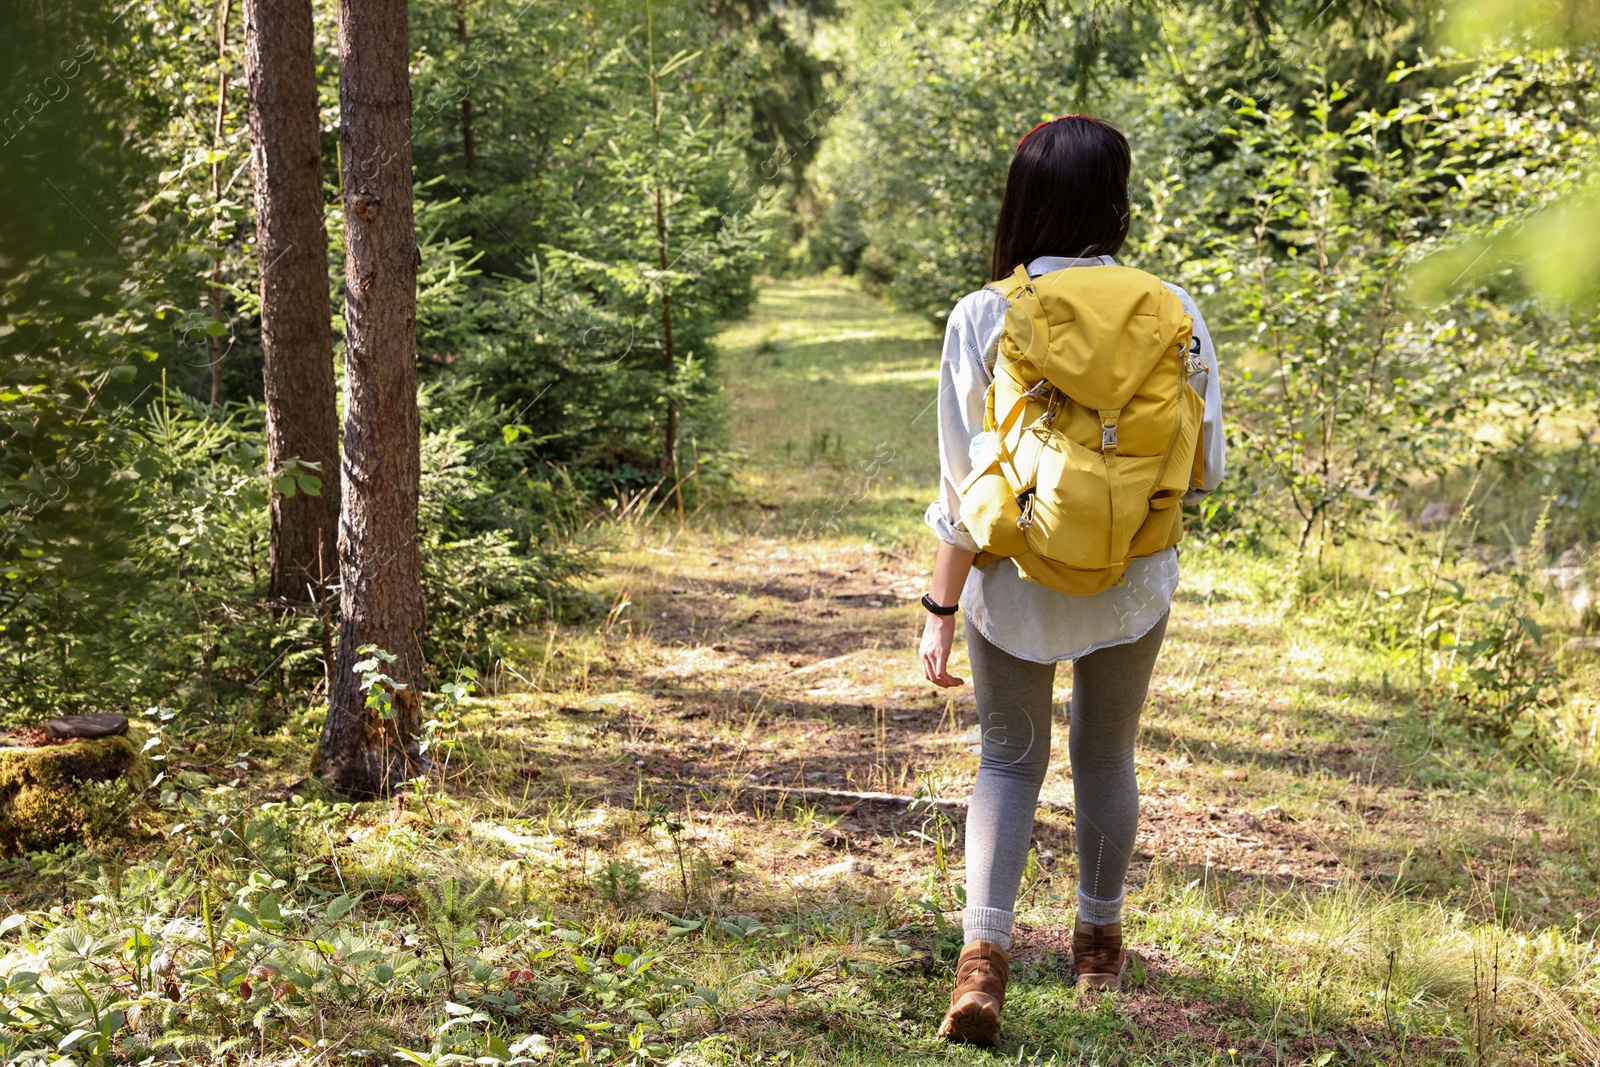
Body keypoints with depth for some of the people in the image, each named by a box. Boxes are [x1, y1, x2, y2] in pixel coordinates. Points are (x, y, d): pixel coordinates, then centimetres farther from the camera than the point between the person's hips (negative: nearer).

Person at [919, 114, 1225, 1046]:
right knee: (1107, 757, 21)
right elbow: (1206, 468, -3)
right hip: (1131, 583, 1)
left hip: (1014, 583, -1)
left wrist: (940, 609, -2)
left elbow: (963, 489, -10)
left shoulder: (982, 318, -12)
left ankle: (985, 952, -2)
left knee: (1012, 760, 15)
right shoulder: (1172, 312, -9)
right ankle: (1101, 943, 37)